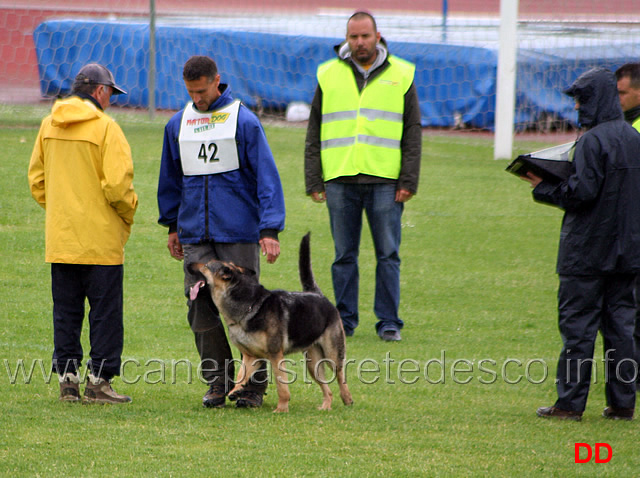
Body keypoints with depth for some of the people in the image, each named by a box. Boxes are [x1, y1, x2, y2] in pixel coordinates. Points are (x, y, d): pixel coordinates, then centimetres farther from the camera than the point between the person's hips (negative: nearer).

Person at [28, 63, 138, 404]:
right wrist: (128, 214, 0)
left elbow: (36, 179, 13)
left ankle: (67, 379, 10)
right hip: (100, 238, -6)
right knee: (105, 311, 1)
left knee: (65, 312, 10)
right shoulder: (105, 127, -12)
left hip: (59, 236, 6)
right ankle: (99, 381, 0)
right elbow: (117, 184, -17)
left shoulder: (48, 126, 8)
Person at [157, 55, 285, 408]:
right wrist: (173, 226, 21)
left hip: (238, 233, -4)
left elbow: (266, 176, -6)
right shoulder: (177, 125, 10)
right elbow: (171, 178, 22)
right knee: (201, 309, -2)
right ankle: (218, 380, 9)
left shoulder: (243, 121, -4)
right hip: (195, 235, 4)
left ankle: (253, 385, 6)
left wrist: (270, 230, -13)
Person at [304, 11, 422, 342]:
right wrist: (313, 181, 4)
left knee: (388, 254, -1)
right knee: (344, 255, 5)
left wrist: (409, 181, -2)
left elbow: (413, 133, 6)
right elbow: (314, 133, 11)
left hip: (385, 182, -1)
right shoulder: (329, 76, 9)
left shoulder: (400, 76, 7)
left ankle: (388, 322, 4)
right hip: (340, 180, 1)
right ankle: (345, 320, 11)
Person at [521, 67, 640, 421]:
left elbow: (582, 192, -21)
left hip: (589, 250, -7)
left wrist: (543, 189, -8)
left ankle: (570, 402, -1)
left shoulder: (593, 141, -15)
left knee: (578, 322, -2)